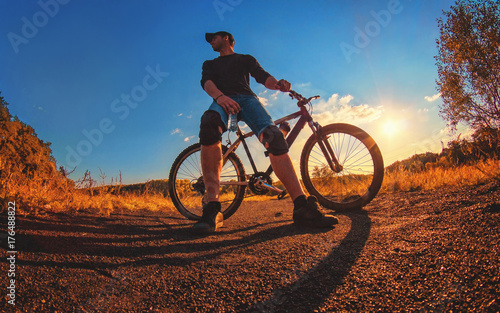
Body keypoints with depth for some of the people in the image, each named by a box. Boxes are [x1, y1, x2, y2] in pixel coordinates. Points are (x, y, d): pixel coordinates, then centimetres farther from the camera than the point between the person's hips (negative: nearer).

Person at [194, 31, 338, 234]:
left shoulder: (246, 59, 32)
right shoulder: (210, 64, 33)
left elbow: (262, 76, 13)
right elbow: (206, 82, 9)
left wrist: (277, 84, -14)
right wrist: (219, 95, -17)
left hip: (247, 97, 1)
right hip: (222, 100, 0)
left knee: (273, 136, -31)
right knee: (208, 122, -39)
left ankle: (302, 208, -39)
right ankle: (212, 208, -43)